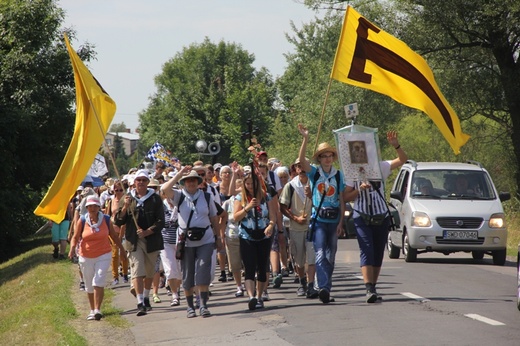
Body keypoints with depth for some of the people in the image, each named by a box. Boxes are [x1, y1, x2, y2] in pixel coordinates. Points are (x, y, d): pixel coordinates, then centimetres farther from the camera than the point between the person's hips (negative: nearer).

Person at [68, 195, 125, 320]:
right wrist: (72, 248, -22)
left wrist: (123, 250, 14)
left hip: (103, 255, -1)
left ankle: (97, 310, -18)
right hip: (86, 257, 1)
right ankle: (92, 310, 26)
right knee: (89, 285, 11)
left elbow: (114, 236, 10)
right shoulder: (82, 221, -4)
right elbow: (75, 237, -3)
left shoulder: (106, 220, -1)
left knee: (99, 282, -16)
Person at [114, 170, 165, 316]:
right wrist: (125, 207, -13)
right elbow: (118, 221, 3)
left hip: (152, 240, 1)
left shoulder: (155, 198, 3)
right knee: (137, 271, -13)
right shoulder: (128, 198, 6)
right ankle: (140, 303, -19)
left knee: (150, 272, 12)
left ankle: (146, 298, 33)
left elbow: (161, 222, -2)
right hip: (134, 241, -1)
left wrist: (147, 232, -16)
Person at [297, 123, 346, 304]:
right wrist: (305, 139, -27)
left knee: (330, 256, 9)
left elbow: (341, 201, 5)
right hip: (318, 219, -3)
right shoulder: (314, 172, 2)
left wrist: (341, 223, -3)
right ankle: (324, 288, -27)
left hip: (334, 220, 3)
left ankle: (326, 288, 19)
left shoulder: (338, 175, 6)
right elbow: (301, 160, -16)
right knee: (320, 254, -16)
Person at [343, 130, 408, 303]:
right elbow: (346, 197, 0)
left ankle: (373, 287, 16)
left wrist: (396, 145, -19)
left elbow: (403, 160, -3)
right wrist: (359, 189, -17)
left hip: (382, 217, 3)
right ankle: (369, 289, -26)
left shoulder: (381, 167, 7)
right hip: (362, 217, -3)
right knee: (367, 251, -16)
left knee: (378, 254, 6)